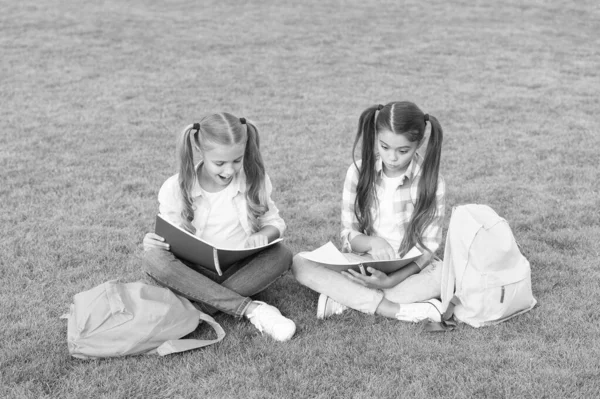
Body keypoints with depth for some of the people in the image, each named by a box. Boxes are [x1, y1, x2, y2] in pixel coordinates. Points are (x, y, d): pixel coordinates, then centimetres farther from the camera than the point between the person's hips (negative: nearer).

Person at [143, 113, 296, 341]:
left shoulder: (253, 179, -2)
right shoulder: (175, 189, -6)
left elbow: (275, 222, 6)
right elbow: (167, 238, 2)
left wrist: (264, 235, -18)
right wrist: (152, 243, -22)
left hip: (241, 270, 1)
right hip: (194, 274, -1)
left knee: (281, 255, -26)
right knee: (154, 260, -32)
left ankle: (199, 308, -28)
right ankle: (250, 309, -34)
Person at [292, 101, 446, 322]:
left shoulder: (430, 180, -10)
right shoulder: (359, 172, -5)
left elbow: (428, 248, -11)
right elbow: (348, 234, -2)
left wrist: (391, 280, -28)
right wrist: (371, 243, -27)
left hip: (409, 269, -1)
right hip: (361, 263, 1)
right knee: (300, 263, -23)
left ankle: (344, 297, -25)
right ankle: (397, 310, -31)